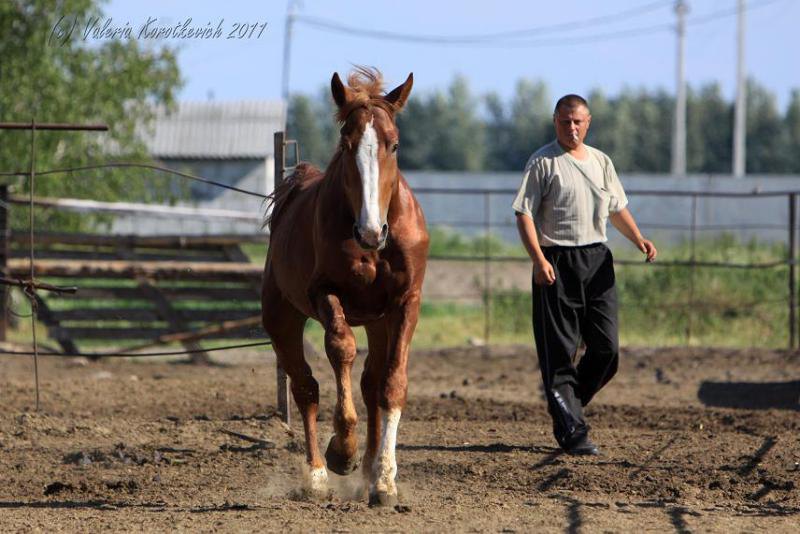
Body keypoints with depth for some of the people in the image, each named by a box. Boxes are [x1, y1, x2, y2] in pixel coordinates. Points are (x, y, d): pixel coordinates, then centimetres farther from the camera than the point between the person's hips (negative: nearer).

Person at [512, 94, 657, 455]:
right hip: (556, 264, -6)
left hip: (597, 260, 6)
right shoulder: (543, 163, -4)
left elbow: (617, 209, 24)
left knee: (607, 347, 2)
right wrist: (538, 259, -21)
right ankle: (571, 431, -2)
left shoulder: (601, 162, 15)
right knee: (559, 353, -4)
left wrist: (639, 240, 7)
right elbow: (525, 214, -9)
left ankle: (566, 405, 22)